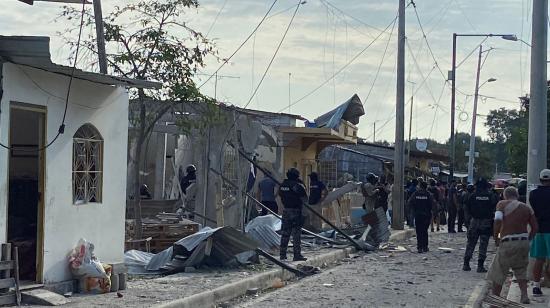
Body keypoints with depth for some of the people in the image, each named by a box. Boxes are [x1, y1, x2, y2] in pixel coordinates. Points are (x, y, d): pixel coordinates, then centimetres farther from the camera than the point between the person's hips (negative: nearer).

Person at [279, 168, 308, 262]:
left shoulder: (282, 185, 6)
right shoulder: (297, 185, -13)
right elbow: (305, 199, -8)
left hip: (286, 211, 6)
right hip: (296, 211, -6)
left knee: (285, 233, 11)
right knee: (296, 234, -2)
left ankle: (283, 254, 14)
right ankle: (297, 255, -2)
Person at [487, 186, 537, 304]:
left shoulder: (502, 204, -3)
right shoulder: (527, 208, 8)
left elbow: (498, 221, -17)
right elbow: (535, 227, 5)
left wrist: (496, 238, -7)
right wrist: (527, 240, 15)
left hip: (507, 242, -4)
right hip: (524, 241, 4)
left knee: (498, 274, 8)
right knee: (521, 271, 22)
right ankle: (524, 295, 8)